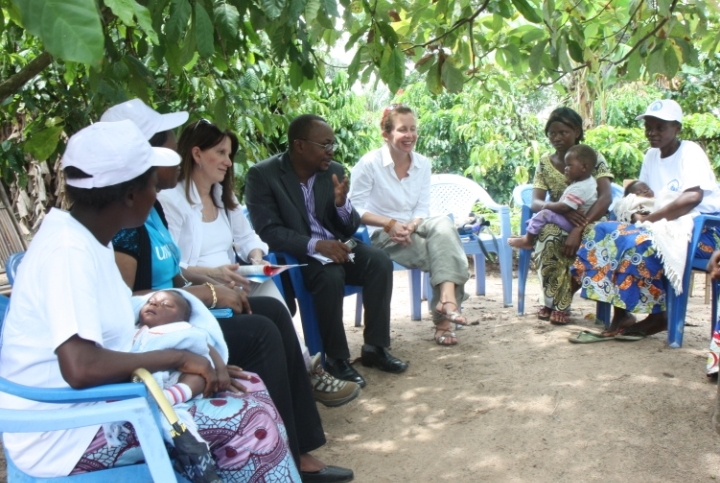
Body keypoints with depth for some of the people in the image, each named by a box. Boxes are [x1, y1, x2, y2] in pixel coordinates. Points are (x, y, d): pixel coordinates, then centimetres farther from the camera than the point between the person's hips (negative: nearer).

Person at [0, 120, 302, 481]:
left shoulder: (86, 237, 6)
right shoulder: (69, 250, -23)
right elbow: (81, 367, -33)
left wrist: (189, 364, 2)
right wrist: (179, 357, -21)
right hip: (66, 433, -9)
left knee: (249, 389, 6)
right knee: (251, 419, -17)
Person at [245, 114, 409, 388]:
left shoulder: (334, 171, 2)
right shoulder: (262, 175, -12)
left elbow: (350, 229, 5)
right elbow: (268, 231, -19)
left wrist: (342, 203, -17)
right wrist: (316, 244, -31)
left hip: (334, 246, 5)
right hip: (295, 254, -5)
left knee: (380, 262, -19)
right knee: (331, 276, -33)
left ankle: (375, 348, -8)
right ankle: (336, 358, -16)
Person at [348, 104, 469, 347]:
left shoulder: (423, 164, 4)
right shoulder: (369, 163, -10)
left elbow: (422, 209, 2)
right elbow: (355, 209, -12)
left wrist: (411, 226, -20)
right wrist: (391, 224, -22)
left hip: (412, 228, 5)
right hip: (382, 234, -4)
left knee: (443, 224, -30)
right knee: (444, 250, -26)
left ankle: (447, 298, -39)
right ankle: (444, 318, -23)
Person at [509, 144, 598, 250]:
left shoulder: (579, 188, -27)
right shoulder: (589, 181, 5)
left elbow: (564, 207, -32)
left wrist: (548, 205, -14)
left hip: (571, 223, -11)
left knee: (544, 214, -15)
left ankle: (528, 241, -2)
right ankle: (529, 235, 12)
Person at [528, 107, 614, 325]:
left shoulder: (593, 158, -6)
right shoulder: (545, 163, 4)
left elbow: (606, 197, -20)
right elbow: (535, 203, -7)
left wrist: (579, 229, -35)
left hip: (589, 222, -1)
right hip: (557, 222, 2)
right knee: (550, 238, -34)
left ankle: (558, 303, -18)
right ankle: (554, 302, -18)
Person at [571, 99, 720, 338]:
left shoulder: (690, 152, -9)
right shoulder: (651, 156, 12)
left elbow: (693, 196, -26)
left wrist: (650, 219, -25)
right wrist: (639, 214, -7)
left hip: (700, 230, -8)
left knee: (639, 243, -33)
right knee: (604, 231, -9)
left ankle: (656, 315, -16)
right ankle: (622, 314, -13)